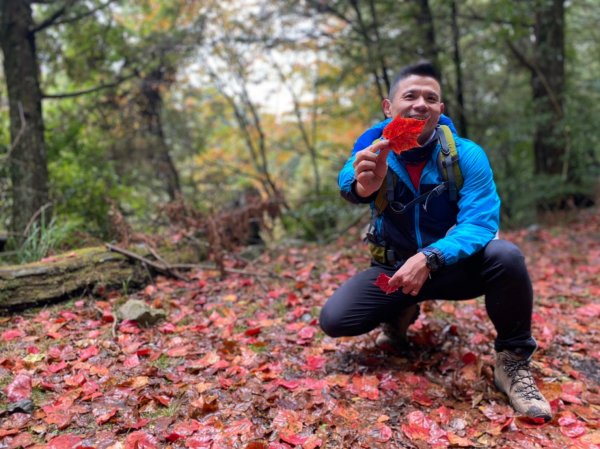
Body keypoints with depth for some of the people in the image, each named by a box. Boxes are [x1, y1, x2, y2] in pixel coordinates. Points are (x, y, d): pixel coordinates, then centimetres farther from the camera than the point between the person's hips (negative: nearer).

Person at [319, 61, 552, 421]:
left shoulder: (467, 155, -15)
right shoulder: (373, 146, -13)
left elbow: (480, 223, -25)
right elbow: (350, 187, -35)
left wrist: (430, 259, -42)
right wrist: (363, 185, -61)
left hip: (453, 267, -1)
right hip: (393, 267, 2)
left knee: (505, 256, -32)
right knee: (334, 319, -17)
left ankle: (513, 361, -8)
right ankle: (401, 312, 17)